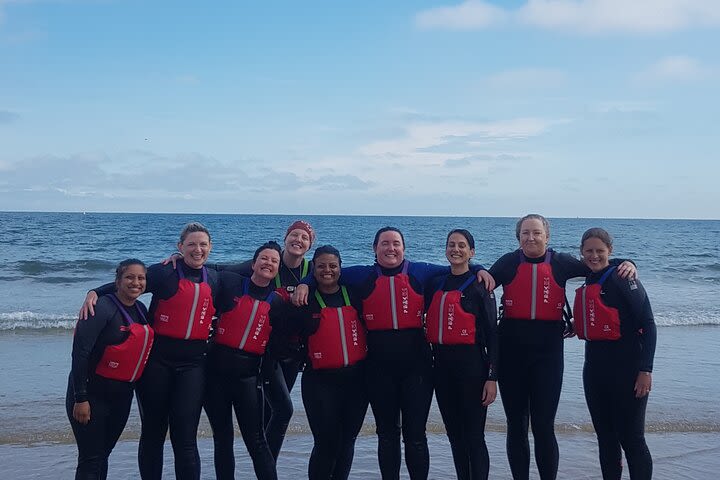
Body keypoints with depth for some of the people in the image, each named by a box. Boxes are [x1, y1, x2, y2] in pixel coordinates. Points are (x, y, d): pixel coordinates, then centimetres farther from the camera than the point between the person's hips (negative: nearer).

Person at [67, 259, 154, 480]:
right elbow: (80, 353, -20)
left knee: (103, 454, 16)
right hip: (92, 394, -7)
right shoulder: (102, 308, -17)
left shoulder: (140, 310, 7)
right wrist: (81, 399, -21)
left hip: (122, 395, 7)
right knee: (91, 460, -4)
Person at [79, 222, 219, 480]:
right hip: (157, 359, -2)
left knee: (185, 437, -3)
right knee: (153, 432, 10)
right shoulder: (164, 273, -6)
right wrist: (94, 292, -21)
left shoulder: (214, 280, 8)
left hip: (192, 363, 2)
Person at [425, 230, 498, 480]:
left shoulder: (479, 286, -4)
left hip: (471, 365, -5)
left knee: (473, 436, -3)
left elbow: (492, 334, -7)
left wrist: (492, 377, -11)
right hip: (441, 365, 6)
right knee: (454, 434, 13)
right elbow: (429, 325, 17)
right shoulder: (436, 285, 11)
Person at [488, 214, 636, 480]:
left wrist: (627, 264, -5)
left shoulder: (560, 263, 3)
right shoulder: (508, 263, 3)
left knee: (544, 425, -1)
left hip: (547, 351, -1)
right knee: (516, 424, 10)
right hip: (511, 350, 1)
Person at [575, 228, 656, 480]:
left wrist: (645, 370, -19)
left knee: (631, 438, -3)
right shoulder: (587, 284, 12)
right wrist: (574, 328, 6)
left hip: (626, 367, -7)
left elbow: (647, 325, -15)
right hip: (595, 367, 7)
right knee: (605, 436, 14)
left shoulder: (622, 279, -11)